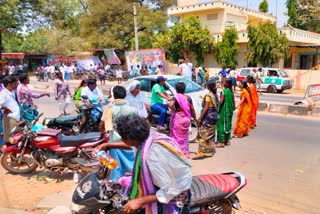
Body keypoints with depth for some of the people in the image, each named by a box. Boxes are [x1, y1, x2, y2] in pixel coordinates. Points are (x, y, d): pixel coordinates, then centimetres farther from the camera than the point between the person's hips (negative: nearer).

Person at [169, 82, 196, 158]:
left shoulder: (175, 97, -11)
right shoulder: (188, 97, 4)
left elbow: (171, 105, -30)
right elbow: (192, 109, 7)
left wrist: (174, 110, -12)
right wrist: (195, 118, 18)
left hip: (178, 118, -5)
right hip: (186, 119, 5)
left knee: (177, 136, 6)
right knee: (184, 136, 17)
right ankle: (185, 153, 24)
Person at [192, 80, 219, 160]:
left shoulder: (208, 95, -14)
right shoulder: (216, 95, 8)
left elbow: (205, 108, -18)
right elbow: (216, 106, 9)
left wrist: (200, 118, -16)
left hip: (208, 116, -8)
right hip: (214, 116, 8)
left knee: (204, 134, -6)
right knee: (211, 134, 14)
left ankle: (201, 153, -7)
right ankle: (209, 151, 21)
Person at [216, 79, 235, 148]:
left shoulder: (224, 91, -16)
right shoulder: (231, 91, 7)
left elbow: (221, 102, -21)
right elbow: (233, 101, 12)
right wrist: (233, 108, 24)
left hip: (223, 111, -8)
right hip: (229, 111, 8)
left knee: (221, 125, -3)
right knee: (228, 124, 15)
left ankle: (222, 142, -2)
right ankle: (227, 140, 23)